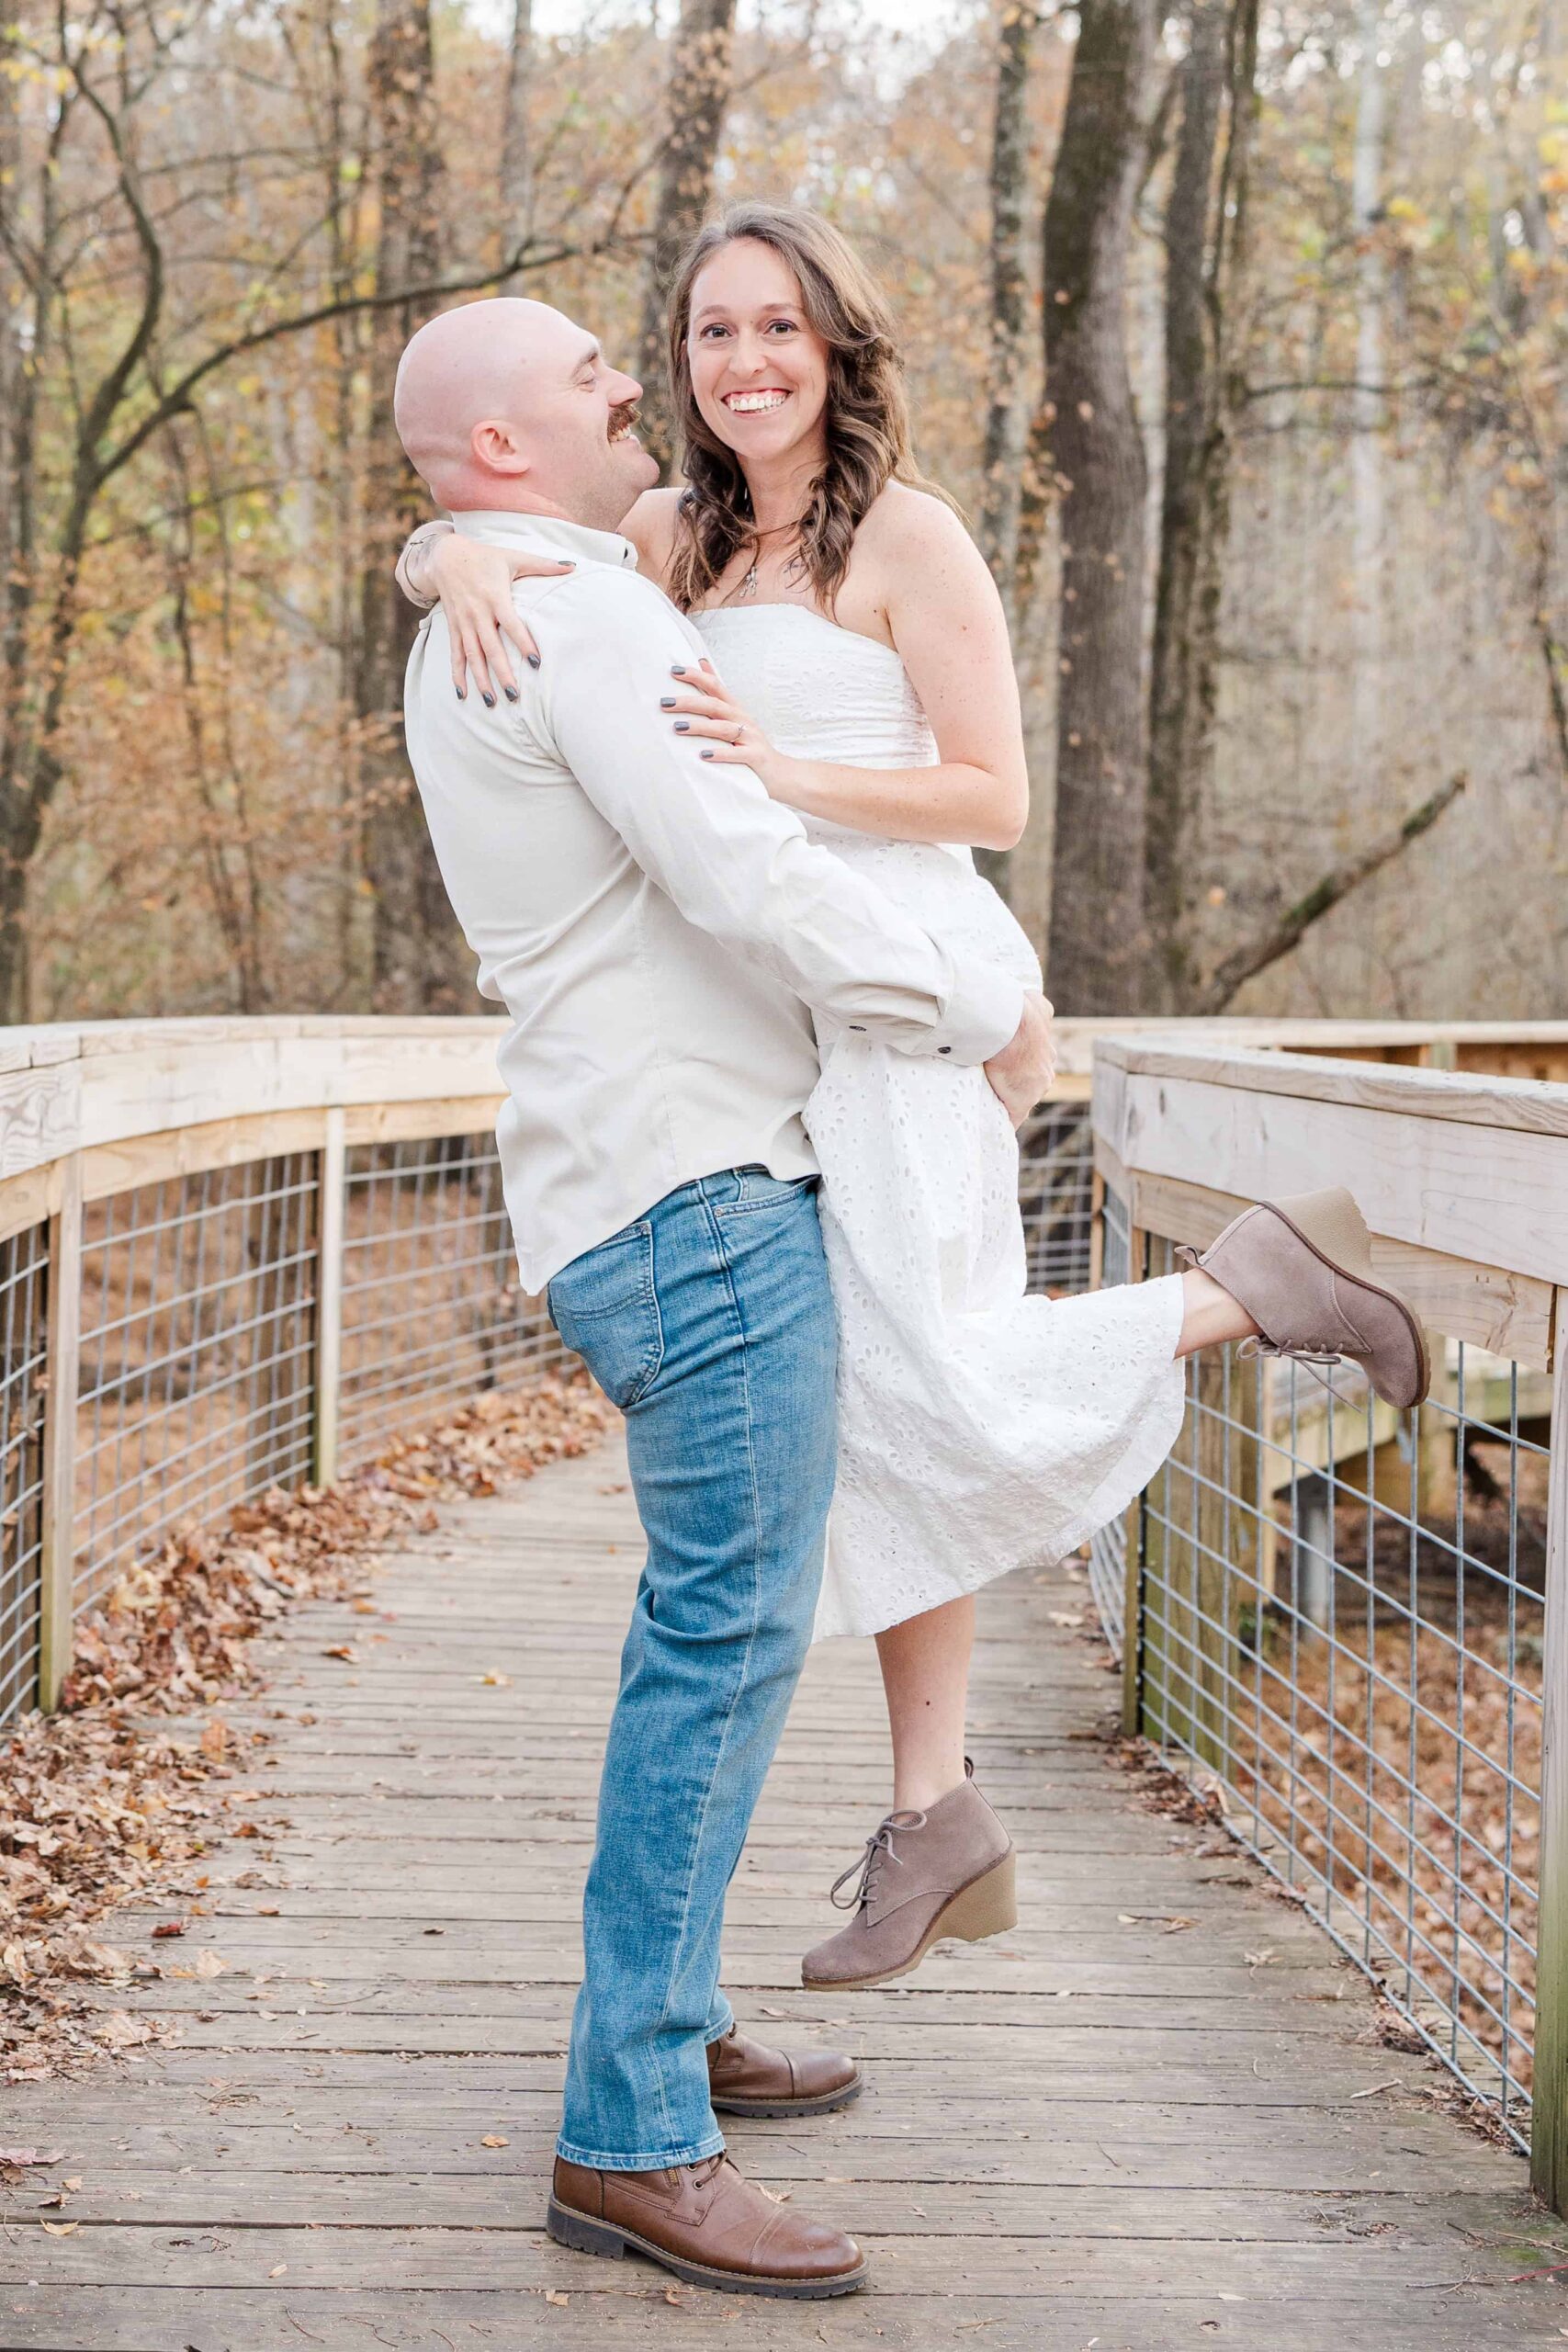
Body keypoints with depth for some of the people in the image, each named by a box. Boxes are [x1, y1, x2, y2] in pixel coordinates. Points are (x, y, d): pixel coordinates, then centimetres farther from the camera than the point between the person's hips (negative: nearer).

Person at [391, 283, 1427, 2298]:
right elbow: (746, 879, -21)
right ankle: (630, 2140, -6)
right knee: (728, 1637, -10)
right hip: (694, 1186, -11)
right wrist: (988, 1011, -10)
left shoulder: (473, 634, 21)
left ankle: (665, 2029, 29)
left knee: (719, 1621, 18)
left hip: (642, 1192, 11)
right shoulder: (580, 614, -12)